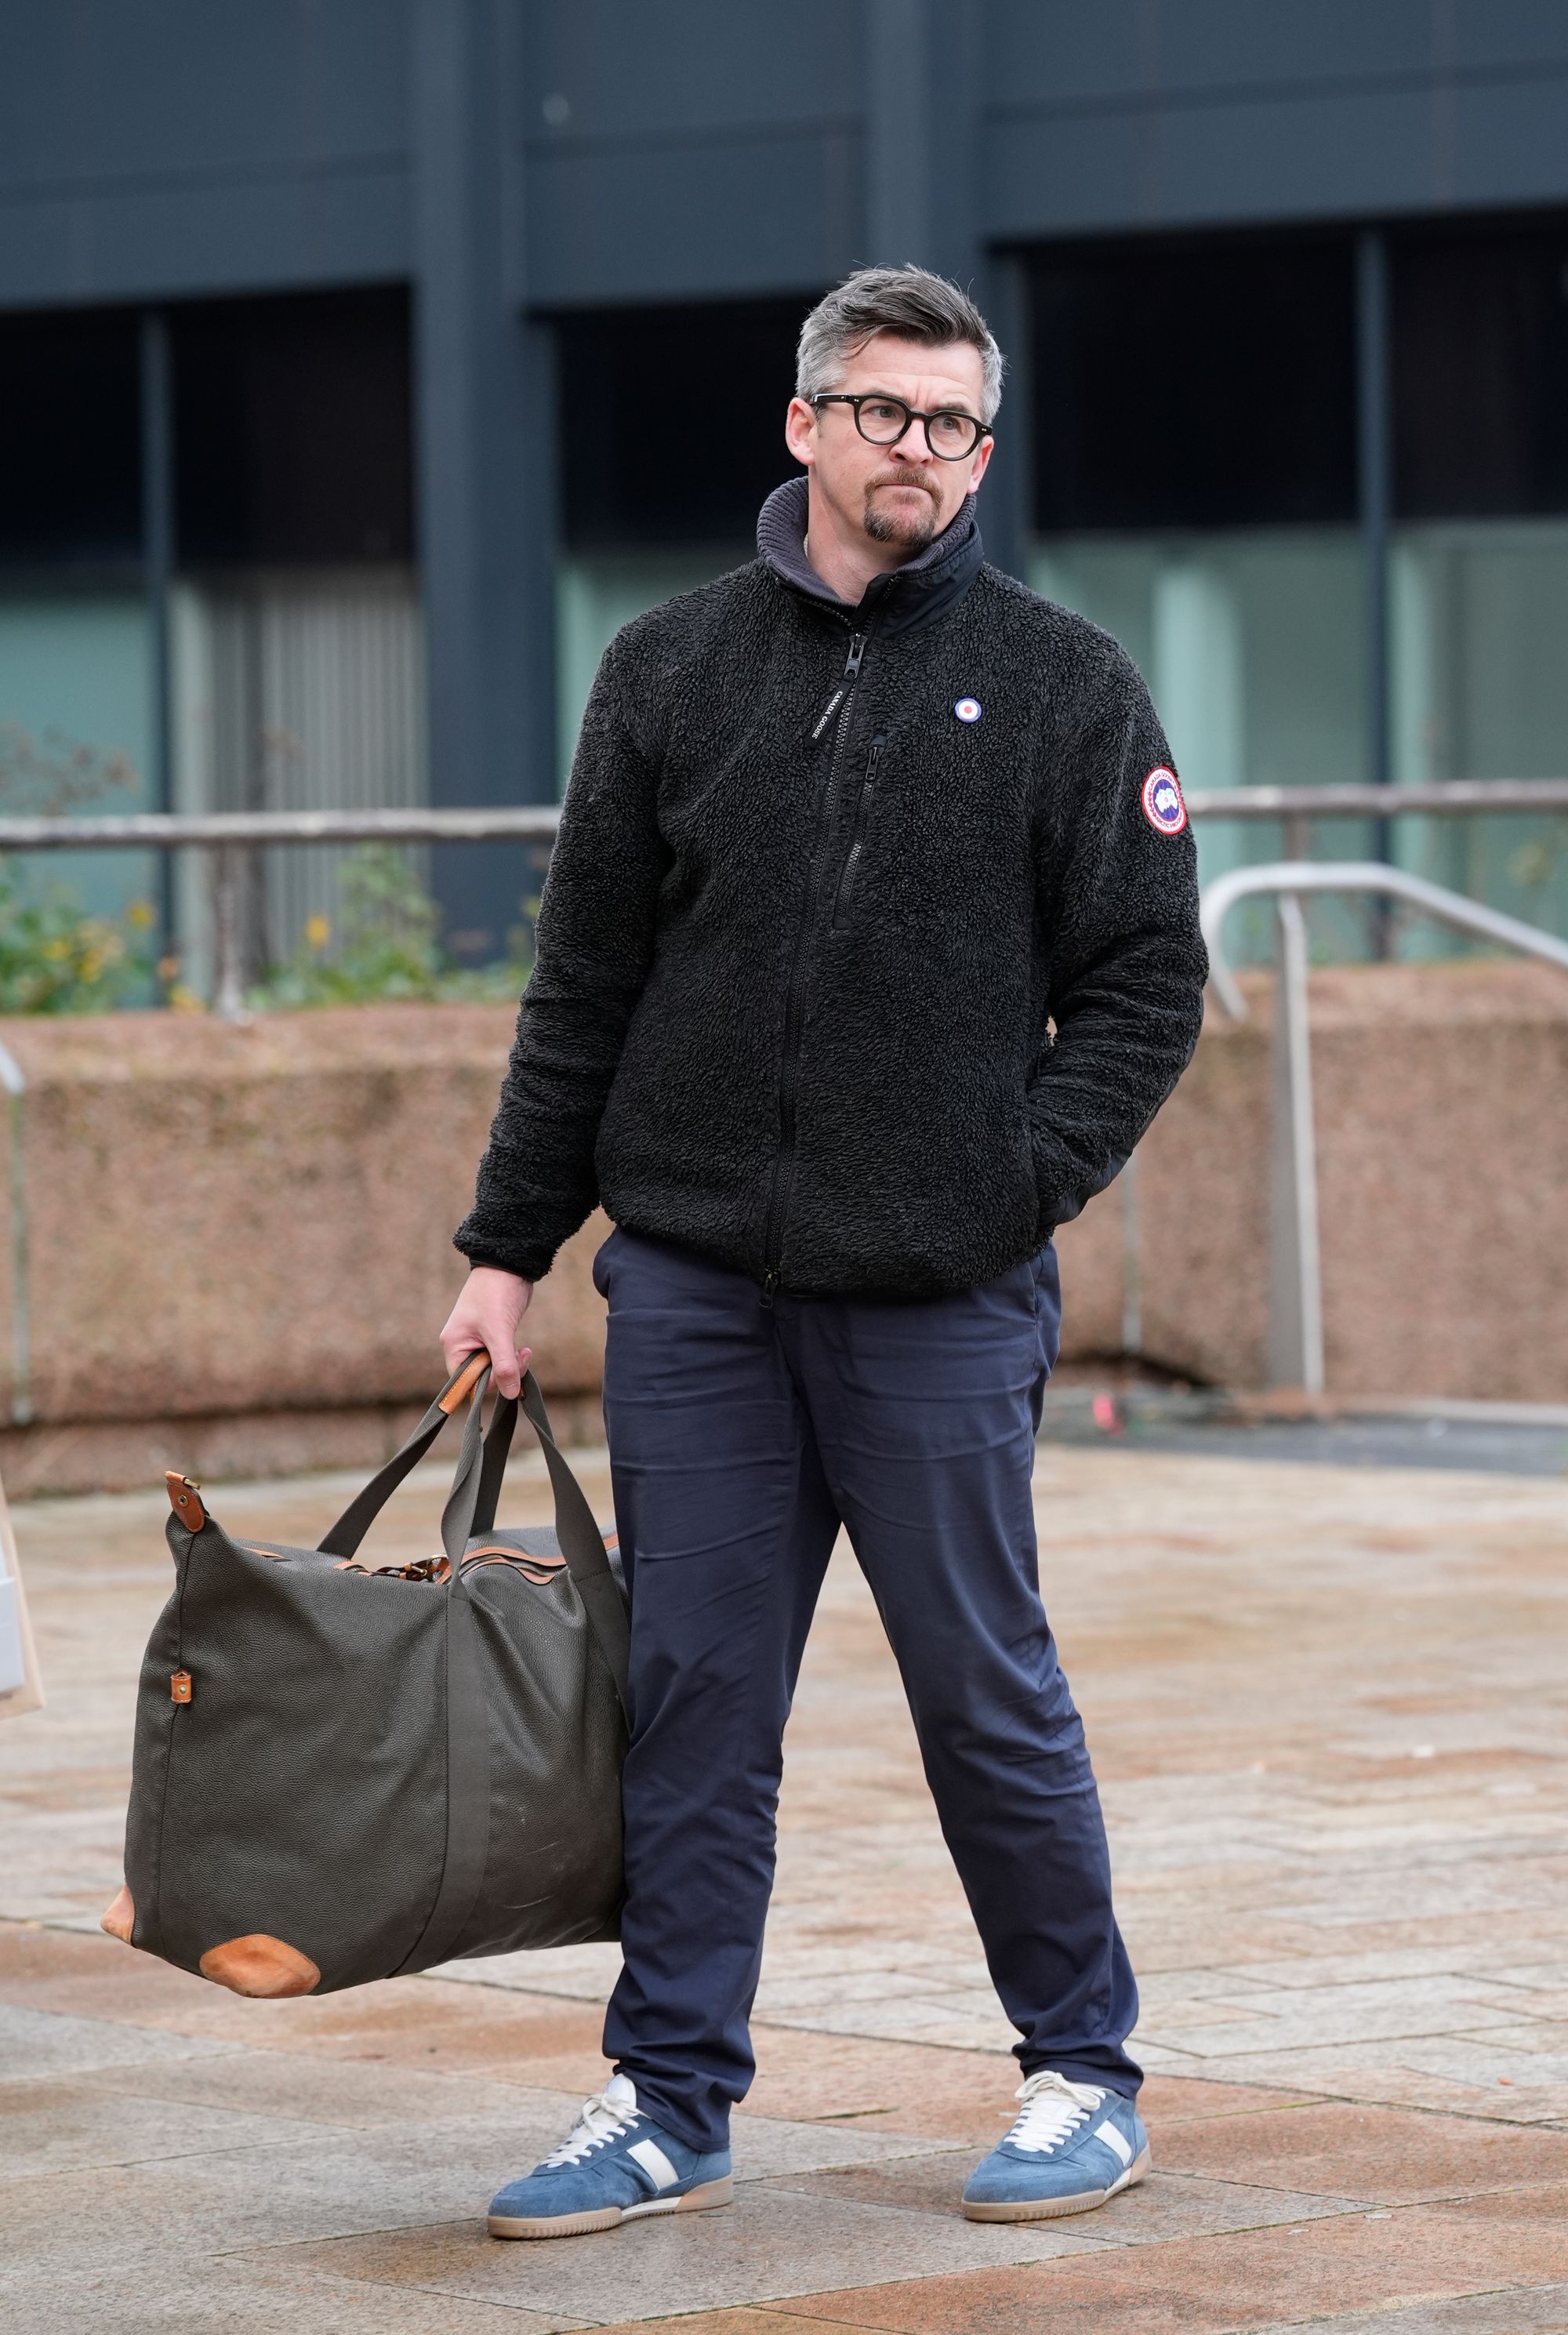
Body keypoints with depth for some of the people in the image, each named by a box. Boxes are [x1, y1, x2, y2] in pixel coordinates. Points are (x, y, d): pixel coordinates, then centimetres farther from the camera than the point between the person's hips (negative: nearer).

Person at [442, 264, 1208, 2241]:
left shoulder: (1064, 688, 3)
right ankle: (671, 2098, 13)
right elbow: (585, 987, 11)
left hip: (944, 1300, -2)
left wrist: (1020, 1189, -9)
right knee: (689, 1703, 5)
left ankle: (1082, 2075, 16)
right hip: (690, 1283, 3)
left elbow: (1145, 986, 3)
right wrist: (507, 1246, 8)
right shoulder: (670, 671, 9)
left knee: (989, 1697, 2)